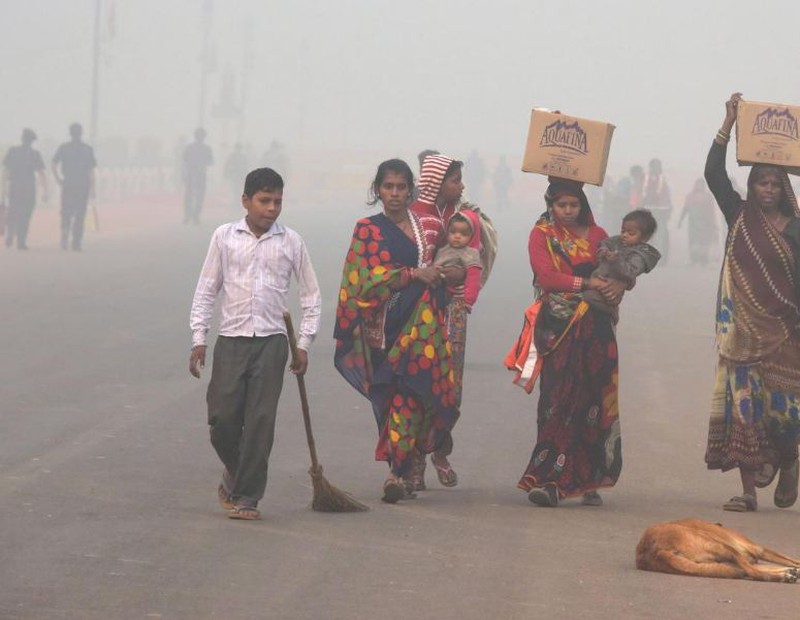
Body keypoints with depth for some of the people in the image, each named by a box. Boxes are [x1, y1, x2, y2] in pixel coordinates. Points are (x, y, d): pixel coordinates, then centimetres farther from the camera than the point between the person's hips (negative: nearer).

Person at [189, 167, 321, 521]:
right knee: (222, 418, -3)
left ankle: (247, 496, 2)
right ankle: (235, 472, 25)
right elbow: (206, 290, 8)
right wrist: (198, 339, 3)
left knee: (260, 422, -5)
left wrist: (304, 343, 6)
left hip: (271, 342, 0)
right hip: (231, 340, 0)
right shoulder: (225, 237, 3)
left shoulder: (291, 242, 4)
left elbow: (310, 293, 11)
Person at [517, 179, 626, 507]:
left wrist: (619, 284, -12)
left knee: (594, 401, -1)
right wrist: (587, 283, -15)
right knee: (558, 399, -12)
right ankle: (549, 481, -14)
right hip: (558, 328, -3)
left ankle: (589, 481, 4)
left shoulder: (596, 235, 15)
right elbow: (546, 275, -8)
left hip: (594, 329, 3)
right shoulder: (541, 235, 6)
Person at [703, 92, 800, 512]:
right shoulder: (739, 217, 6)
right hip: (745, 327, 1)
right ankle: (748, 490, 0)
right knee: (742, 403, -3)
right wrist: (729, 123, -8)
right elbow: (713, 172, -3)